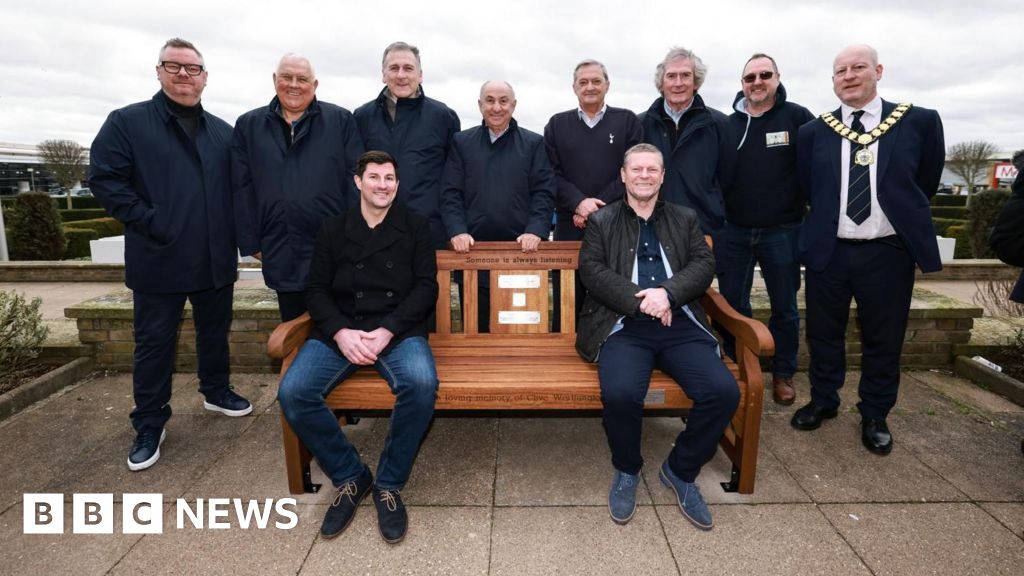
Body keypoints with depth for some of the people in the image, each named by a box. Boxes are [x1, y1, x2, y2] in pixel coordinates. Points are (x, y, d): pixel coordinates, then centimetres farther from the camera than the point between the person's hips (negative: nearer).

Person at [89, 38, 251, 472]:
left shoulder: (222, 132, 11)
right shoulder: (127, 122, -2)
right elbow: (104, 178, -8)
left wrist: (236, 233, 3)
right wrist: (148, 222, -15)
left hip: (216, 260, 4)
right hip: (159, 261, -3)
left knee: (215, 332, 17)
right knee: (154, 343, 6)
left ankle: (216, 391, 38)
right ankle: (149, 425, 19)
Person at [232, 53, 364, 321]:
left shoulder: (341, 120, 5)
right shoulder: (248, 125, 11)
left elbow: (355, 180, 0)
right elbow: (242, 188, 9)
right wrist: (251, 243, 4)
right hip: (282, 256, 2)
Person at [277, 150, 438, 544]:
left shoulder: (415, 227, 9)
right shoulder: (333, 229, 14)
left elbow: (426, 287, 1)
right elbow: (317, 289, 8)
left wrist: (387, 331, -13)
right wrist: (340, 332, -12)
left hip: (399, 330, -2)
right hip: (339, 331, 2)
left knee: (422, 384, -34)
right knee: (292, 393, -24)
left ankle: (389, 484, -10)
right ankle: (350, 477, -1)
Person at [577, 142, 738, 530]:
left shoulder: (685, 219, 21)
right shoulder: (601, 221, 14)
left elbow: (704, 264, 7)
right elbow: (592, 270, 0)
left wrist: (668, 293, -13)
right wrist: (641, 300, -12)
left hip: (680, 324, 3)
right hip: (624, 325, -2)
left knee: (724, 392, -21)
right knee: (620, 393, -31)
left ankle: (680, 470, 6)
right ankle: (627, 470, 3)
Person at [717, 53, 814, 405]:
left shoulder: (797, 117, -2)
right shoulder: (727, 124, 5)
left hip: (782, 231, -2)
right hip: (733, 231, 2)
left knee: (784, 307, 9)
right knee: (733, 306, 9)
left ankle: (783, 374, 26)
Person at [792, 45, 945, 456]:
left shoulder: (920, 121, -1)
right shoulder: (813, 132, 3)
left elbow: (927, 182, 9)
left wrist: (900, 215, 13)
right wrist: (830, 217, 8)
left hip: (889, 253, -1)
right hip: (828, 252, 1)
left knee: (883, 341, 10)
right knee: (823, 334, 13)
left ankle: (875, 417, 28)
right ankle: (823, 402, 33)